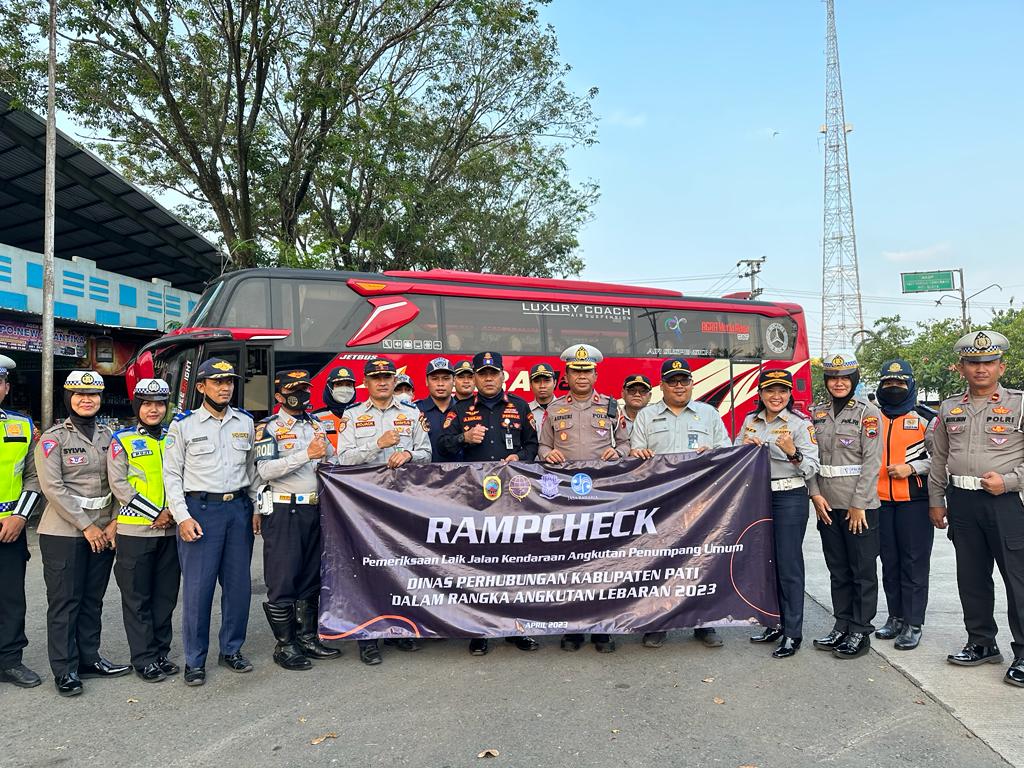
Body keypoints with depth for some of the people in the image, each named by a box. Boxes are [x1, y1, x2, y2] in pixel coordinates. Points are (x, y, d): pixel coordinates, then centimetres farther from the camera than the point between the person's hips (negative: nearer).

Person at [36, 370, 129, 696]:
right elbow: (52, 487, -12)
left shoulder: (108, 437, 10)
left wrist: (114, 522, -3)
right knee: (64, 602, 2)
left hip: (103, 532, 5)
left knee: (93, 599, 13)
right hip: (64, 532, -5)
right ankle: (65, 670, 11)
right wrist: (85, 526, -14)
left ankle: (89, 658, 25)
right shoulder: (53, 438, -5)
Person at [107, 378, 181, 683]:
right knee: (137, 598, 3)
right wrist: (156, 514, -12)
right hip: (135, 530, -3)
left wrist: (174, 513, -6)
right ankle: (144, 659, 12)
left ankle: (161, 653, 21)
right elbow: (118, 484, -6)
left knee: (166, 595, 9)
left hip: (170, 530, 4)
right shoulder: (122, 440, 1)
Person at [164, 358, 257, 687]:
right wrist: (183, 517, -8)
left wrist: (256, 509, 8)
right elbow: (172, 474, 0)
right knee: (197, 587, -2)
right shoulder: (183, 425, 1)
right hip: (200, 510, -3)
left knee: (239, 584, 7)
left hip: (239, 508, 4)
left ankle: (231, 650, 22)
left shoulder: (245, 422, 11)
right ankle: (195, 661, 10)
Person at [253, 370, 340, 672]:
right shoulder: (268, 428, -4)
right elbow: (265, 470, -17)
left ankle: (307, 638, 23)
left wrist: (325, 457, -4)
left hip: (315, 509, 6)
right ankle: (284, 645, 9)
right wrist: (306, 454, -22)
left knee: (312, 578, 12)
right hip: (283, 511, -6)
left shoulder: (317, 425, 15)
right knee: (283, 581, -1)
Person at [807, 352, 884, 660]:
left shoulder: (868, 413, -5)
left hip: (860, 505, -5)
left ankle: (860, 631, 13)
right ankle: (842, 626, 23)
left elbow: (872, 461, -10)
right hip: (827, 506, 5)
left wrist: (858, 504, -14)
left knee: (863, 570, 4)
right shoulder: (817, 414, 9)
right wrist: (816, 494, -3)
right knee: (838, 570, 13)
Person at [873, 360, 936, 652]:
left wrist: (911, 468, -13)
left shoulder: (925, 418, 1)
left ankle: (913, 624, 6)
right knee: (889, 562, 11)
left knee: (914, 562, -1)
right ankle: (896, 617, 22)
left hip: (914, 500, -4)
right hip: (880, 501, 4)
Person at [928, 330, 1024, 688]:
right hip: (962, 502, 4)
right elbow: (938, 458, 16)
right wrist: (936, 500, 13)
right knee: (972, 577, 12)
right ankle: (982, 644, 25)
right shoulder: (949, 408, 11)